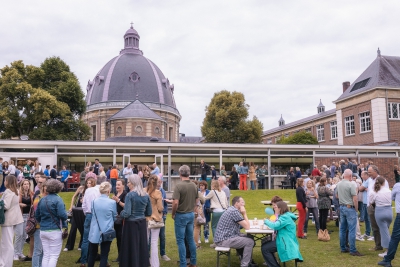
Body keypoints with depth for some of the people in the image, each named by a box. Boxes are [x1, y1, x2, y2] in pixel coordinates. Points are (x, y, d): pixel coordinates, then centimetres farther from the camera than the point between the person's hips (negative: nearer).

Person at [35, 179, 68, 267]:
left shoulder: (42, 200, 8)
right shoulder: (57, 199, -12)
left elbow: (37, 215, 11)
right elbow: (62, 215, -22)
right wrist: (66, 216, -1)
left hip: (43, 231, 6)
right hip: (54, 231, -6)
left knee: (46, 255, 13)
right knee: (54, 256, 2)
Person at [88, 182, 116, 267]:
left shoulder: (94, 201, -3)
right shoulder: (112, 202, -12)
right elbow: (115, 217, 2)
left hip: (95, 232, 3)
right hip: (106, 232, -3)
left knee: (92, 254, 16)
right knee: (104, 255, 4)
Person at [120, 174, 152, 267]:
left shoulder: (130, 195, -13)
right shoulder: (146, 195, 3)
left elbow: (126, 213, -19)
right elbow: (149, 213, 8)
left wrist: (120, 214, 1)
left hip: (131, 224, -5)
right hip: (142, 224, 5)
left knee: (131, 248, 5)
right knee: (142, 247, 12)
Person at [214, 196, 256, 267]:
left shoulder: (232, 209, 14)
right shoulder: (234, 211, -18)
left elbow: (245, 225, 19)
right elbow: (247, 227, -14)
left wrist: (243, 214, 5)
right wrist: (244, 213, -6)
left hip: (224, 237, 10)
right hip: (223, 240, -10)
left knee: (250, 237, 14)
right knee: (250, 242, -11)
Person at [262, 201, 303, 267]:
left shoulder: (285, 217, -18)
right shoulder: (286, 215, 15)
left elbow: (275, 226, -27)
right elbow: (278, 225, 17)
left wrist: (266, 221, -11)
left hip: (286, 243, -11)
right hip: (286, 241, 11)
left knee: (264, 248, -11)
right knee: (266, 244, 17)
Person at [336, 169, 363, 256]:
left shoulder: (338, 184, 6)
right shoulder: (351, 185, -16)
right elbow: (355, 199, -17)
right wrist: (356, 209, -7)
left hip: (342, 207, 7)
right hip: (350, 208, -7)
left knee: (342, 229, 12)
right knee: (351, 230, -4)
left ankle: (343, 248, 20)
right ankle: (352, 250, -1)